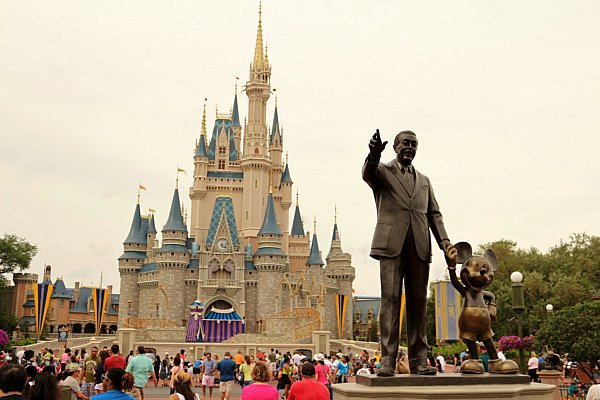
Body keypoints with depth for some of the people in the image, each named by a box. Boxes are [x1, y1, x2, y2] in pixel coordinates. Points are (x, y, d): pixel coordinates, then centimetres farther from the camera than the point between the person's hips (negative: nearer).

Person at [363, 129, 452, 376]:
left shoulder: (424, 180, 25)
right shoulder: (382, 172, 12)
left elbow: (434, 213, 19)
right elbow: (367, 173, -13)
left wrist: (444, 240, 3)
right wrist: (374, 155, -35)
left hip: (419, 247, 4)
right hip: (392, 244, -4)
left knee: (418, 302, 2)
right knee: (390, 300, -8)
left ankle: (418, 361, 6)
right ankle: (387, 360, -6)